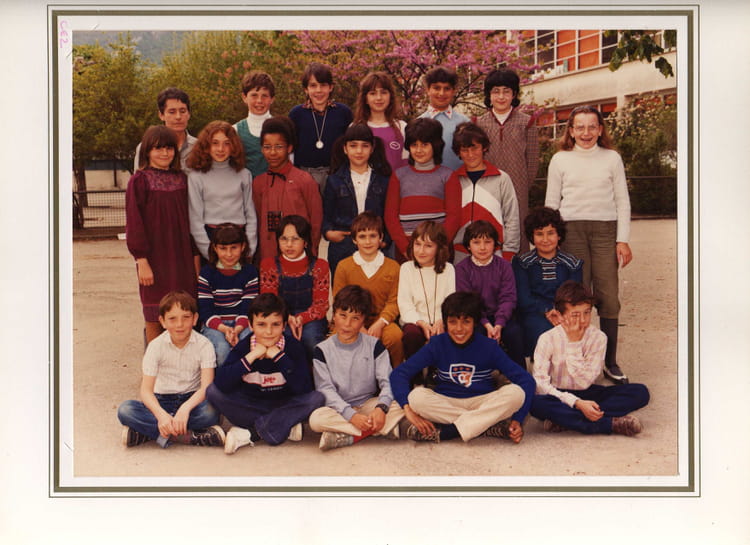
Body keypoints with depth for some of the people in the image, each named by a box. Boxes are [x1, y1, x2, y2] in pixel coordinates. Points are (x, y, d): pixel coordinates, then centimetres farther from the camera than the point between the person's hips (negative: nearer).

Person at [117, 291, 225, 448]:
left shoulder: (203, 345, -9)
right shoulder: (156, 346, -7)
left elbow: (207, 386, -21)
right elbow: (146, 390, -15)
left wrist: (186, 408, -41)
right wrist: (161, 415, -36)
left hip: (192, 399, -1)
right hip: (162, 401, 1)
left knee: (210, 411, -36)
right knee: (125, 410, -28)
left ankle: (149, 432, -26)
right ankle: (189, 436, -33)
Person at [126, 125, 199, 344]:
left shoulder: (181, 179, 9)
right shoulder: (140, 180, -5)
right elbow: (134, 222, -7)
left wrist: (195, 255, 10)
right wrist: (142, 260, -13)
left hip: (181, 258, 4)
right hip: (155, 259, -4)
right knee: (155, 318, 2)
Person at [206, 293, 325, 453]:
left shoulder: (293, 347, -13)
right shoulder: (243, 347, -11)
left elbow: (304, 390, -24)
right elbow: (221, 384, -24)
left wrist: (279, 356, -27)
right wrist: (251, 356, -28)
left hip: (284, 406, -1)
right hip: (249, 406, 1)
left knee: (317, 398, -28)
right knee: (213, 392, -22)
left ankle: (248, 435, -24)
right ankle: (286, 428, -20)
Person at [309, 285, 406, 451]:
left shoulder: (374, 346, 2)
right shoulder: (323, 350, -1)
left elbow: (388, 381, -5)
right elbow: (325, 389, -9)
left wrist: (381, 407, -27)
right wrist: (351, 416, -25)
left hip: (368, 405, 1)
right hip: (339, 409, -1)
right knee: (316, 419, -33)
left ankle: (348, 436, -26)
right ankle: (383, 429, -28)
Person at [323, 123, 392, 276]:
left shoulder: (383, 180, 6)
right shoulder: (334, 180, 7)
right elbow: (325, 215, 10)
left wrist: (385, 240, -6)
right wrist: (328, 232, -9)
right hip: (341, 251, 0)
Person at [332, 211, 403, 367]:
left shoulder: (393, 267, 4)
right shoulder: (344, 266, 5)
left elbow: (394, 302, 1)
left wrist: (379, 324, -18)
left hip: (381, 319, 0)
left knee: (395, 335, -33)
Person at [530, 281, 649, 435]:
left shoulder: (598, 338, -6)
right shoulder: (548, 339, -12)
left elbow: (584, 382, -16)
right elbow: (541, 383, -20)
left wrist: (574, 343, -20)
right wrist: (577, 403, -30)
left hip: (587, 395, 3)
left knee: (640, 392, -17)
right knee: (536, 403, -38)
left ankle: (564, 419, -28)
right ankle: (611, 424, -31)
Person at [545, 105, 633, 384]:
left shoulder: (612, 158, 10)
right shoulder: (560, 160, 10)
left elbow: (622, 201, 9)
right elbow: (551, 202, 13)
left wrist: (623, 240, 2)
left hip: (605, 230, 0)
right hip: (571, 230, 0)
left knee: (608, 297, -3)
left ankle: (611, 363, 5)